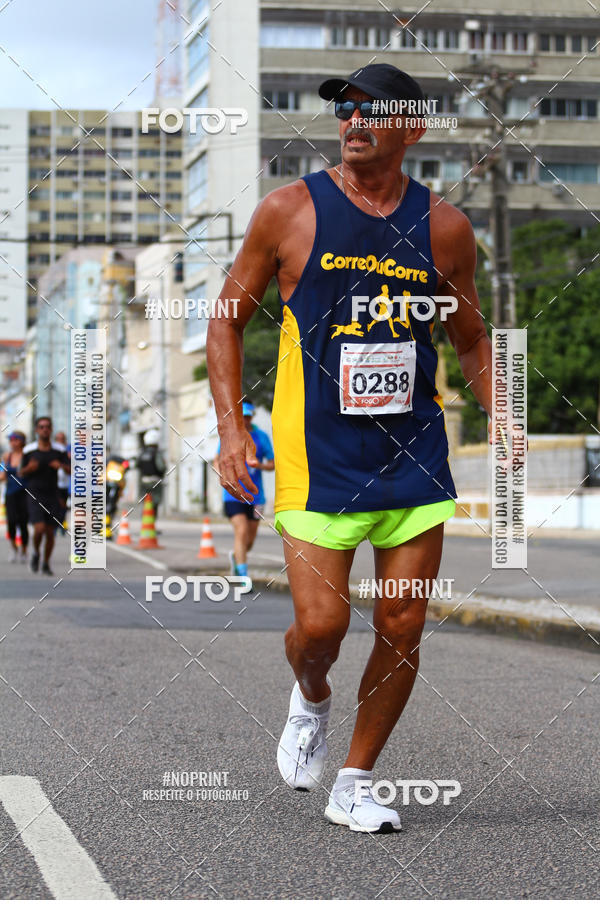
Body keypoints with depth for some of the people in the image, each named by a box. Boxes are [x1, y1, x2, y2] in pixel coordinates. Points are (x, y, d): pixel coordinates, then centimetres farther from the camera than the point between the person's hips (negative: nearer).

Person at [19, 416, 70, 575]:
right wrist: (28, 468, -17)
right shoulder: (29, 450, -2)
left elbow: (71, 471, -1)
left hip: (52, 495, 2)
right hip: (34, 495, -2)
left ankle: (46, 564, 21)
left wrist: (61, 466, -23)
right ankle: (36, 553, 13)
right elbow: (21, 474, 6)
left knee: (50, 532, 4)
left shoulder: (59, 450, 1)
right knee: (39, 529, -17)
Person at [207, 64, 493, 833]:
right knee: (319, 625, -9)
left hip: (413, 453, 3)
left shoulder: (443, 227, 4)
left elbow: (471, 342, 17)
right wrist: (231, 426, -6)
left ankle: (354, 787, 19)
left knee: (403, 631, 2)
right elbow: (228, 320, 5)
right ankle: (310, 699, 28)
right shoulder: (289, 211, -2)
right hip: (317, 453, -2)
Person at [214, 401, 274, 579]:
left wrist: (260, 465, -15)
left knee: (250, 538, 11)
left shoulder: (261, 437, 4)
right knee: (241, 532, -18)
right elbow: (217, 460, 13)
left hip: (255, 496, 2)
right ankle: (243, 577, -18)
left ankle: (236, 555, 44)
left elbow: (272, 464, 7)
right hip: (233, 495, -2)